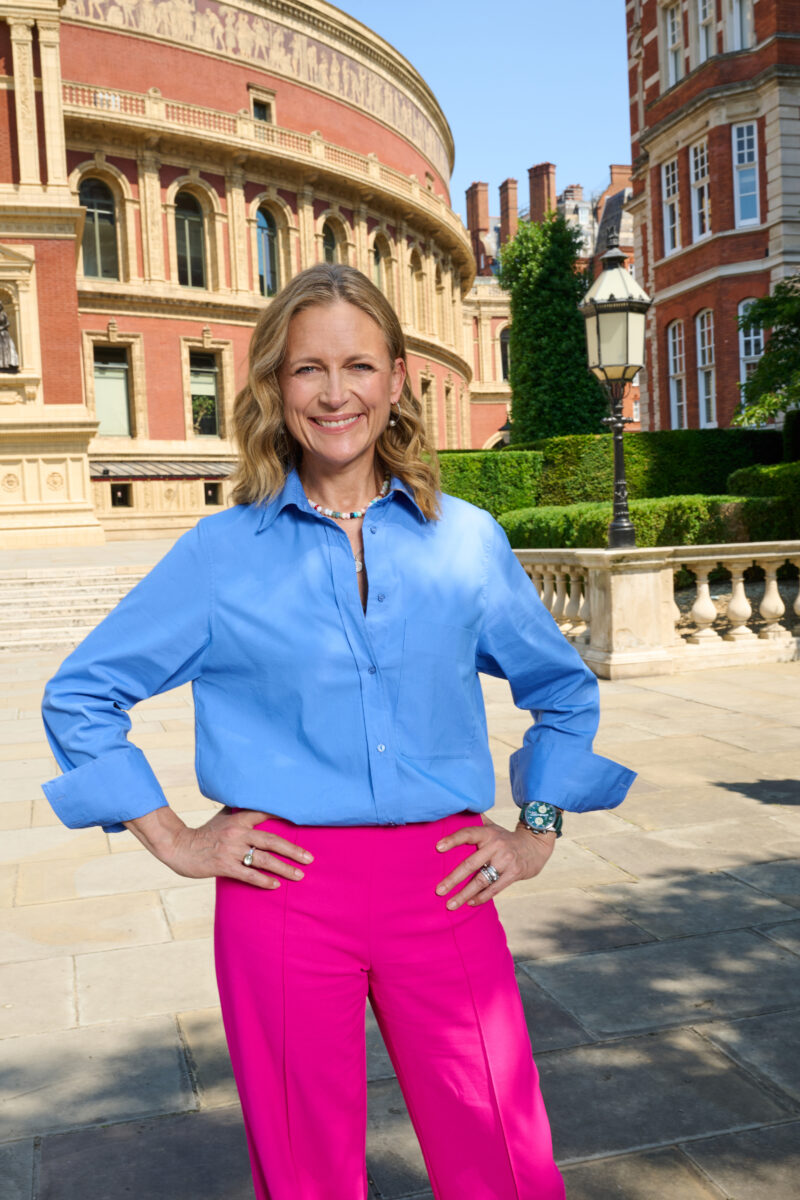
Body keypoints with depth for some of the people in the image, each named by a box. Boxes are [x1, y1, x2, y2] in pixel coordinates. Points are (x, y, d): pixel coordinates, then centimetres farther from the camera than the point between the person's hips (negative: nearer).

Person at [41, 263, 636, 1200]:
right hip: (283, 889, -1)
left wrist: (539, 831, 10)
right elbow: (80, 695, 7)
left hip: (442, 888, 1)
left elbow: (565, 690, 18)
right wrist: (172, 841, 2)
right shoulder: (222, 550, 1)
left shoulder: (467, 539, 5)